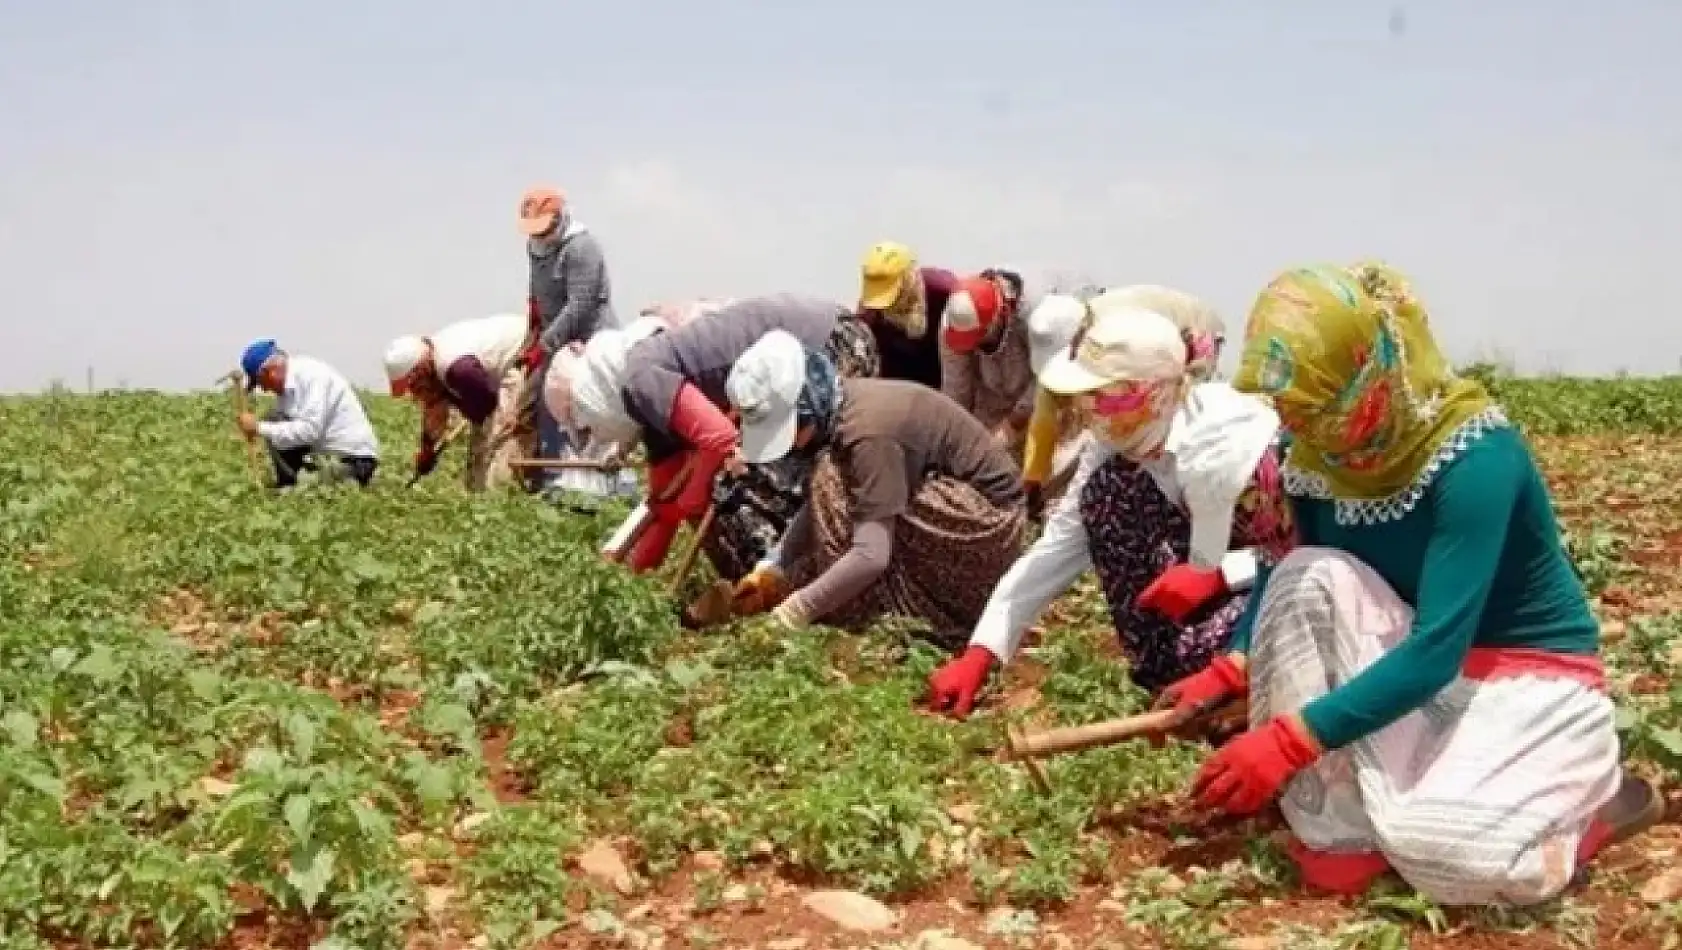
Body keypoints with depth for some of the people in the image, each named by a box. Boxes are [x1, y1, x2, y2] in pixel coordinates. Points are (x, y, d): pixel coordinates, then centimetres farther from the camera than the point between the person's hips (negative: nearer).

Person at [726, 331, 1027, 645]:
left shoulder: (868, 431, -29)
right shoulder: (837, 406, -3)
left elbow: (871, 556, -33)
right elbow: (816, 507, 5)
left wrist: (792, 613, -28)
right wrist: (770, 571, -5)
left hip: (989, 521, -9)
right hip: (960, 502, 9)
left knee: (835, 481, -21)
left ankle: (851, 620, -12)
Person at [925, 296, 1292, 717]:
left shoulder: (1233, 442, -32)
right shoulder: (1117, 440, -11)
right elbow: (1058, 545, -10)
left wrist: (1217, 575, -36)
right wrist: (979, 655, -16)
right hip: (1211, 567, 8)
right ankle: (1162, 671, -9)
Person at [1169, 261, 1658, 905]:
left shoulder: (1474, 457, -28)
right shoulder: (1320, 451, -9)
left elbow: (1436, 651, -32)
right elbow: (1285, 573, 4)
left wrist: (1288, 741, -36)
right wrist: (1228, 673, -15)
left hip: (1532, 677, -6)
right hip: (1415, 664, 6)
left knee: (1439, 845, -31)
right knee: (1309, 583, -23)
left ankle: (1589, 799, 2)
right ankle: (1343, 830, -14)